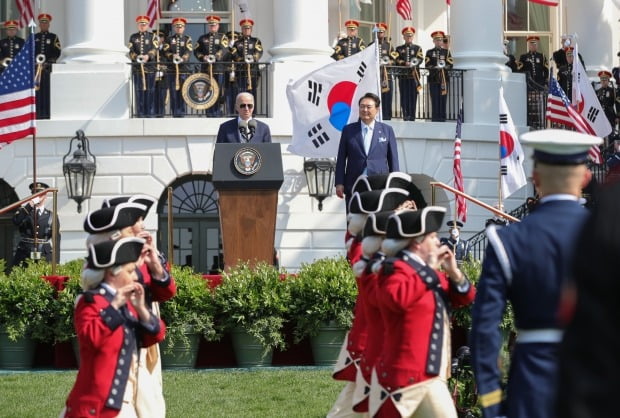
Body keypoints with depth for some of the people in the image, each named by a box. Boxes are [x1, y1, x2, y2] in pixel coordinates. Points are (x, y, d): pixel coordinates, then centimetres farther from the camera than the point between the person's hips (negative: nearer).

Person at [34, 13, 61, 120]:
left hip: (49, 67, -2)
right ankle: (38, 113, -2)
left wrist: (49, 62, -12)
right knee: (38, 90, -3)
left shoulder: (54, 37, 9)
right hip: (36, 67, 2)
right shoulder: (34, 37, 16)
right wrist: (35, 61, -6)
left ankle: (46, 113, -7)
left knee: (47, 90, -7)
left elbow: (57, 53, 0)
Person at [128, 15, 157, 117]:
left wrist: (148, 56, -23)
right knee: (139, 90, -1)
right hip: (137, 67, 1)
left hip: (149, 66, -1)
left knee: (150, 90, -1)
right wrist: (136, 57, -17)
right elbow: (130, 51, 2)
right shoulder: (133, 37, 12)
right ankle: (140, 113, 2)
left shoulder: (152, 36, 9)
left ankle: (149, 112, 4)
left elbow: (154, 49, -4)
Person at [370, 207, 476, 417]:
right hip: (403, 375, -9)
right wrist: (427, 271, -24)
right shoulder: (396, 269, -13)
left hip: (430, 375, 9)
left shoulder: (430, 271, 16)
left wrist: (454, 274, 0)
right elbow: (398, 299, -34)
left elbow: (464, 297, 20)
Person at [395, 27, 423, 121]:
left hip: (414, 75, 0)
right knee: (404, 96, -2)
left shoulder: (417, 48, 13)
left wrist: (413, 64, -22)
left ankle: (412, 116, 1)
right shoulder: (399, 49, 14)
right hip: (403, 75, 0)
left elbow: (420, 59, -3)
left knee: (413, 96, -2)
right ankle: (405, 116, 1)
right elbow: (397, 60, 0)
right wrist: (404, 63, -19)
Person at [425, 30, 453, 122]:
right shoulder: (429, 52, 9)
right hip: (433, 79, -1)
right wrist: (435, 67, -19)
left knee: (443, 99, -1)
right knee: (435, 100, -3)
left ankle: (442, 117, 2)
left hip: (444, 79, 1)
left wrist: (444, 66, -17)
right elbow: (427, 65, -2)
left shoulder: (446, 52, 11)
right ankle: (435, 118, -1)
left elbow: (450, 65, 2)